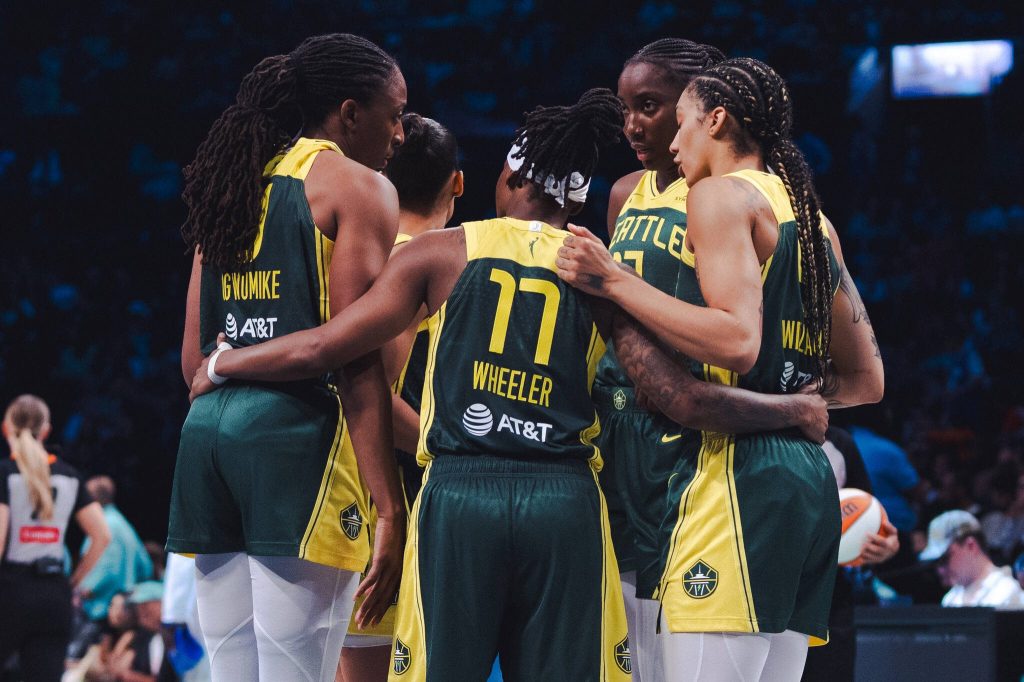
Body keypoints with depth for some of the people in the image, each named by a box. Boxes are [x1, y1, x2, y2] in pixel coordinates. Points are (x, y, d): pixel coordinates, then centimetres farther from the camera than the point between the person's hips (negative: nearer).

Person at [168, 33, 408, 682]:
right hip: (300, 436, -7)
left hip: (209, 427, 8)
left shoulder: (233, 184, 20)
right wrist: (389, 509, -14)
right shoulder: (357, 186, -2)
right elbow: (357, 359, -11)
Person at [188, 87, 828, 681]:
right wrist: (797, 410, 17)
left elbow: (319, 348, 5)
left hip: (459, 495, -1)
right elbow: (685, 396, 3)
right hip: (565, 505, 1)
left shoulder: (445, 252, 7)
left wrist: (222, 364, 22)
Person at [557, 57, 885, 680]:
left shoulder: (722, 195, -3)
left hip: (738, 474, -9)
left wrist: (615, 281, -12)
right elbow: (865, 383, 22)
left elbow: (737, 342, -18)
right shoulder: (813, 219, 21)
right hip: (811, 479, 9)